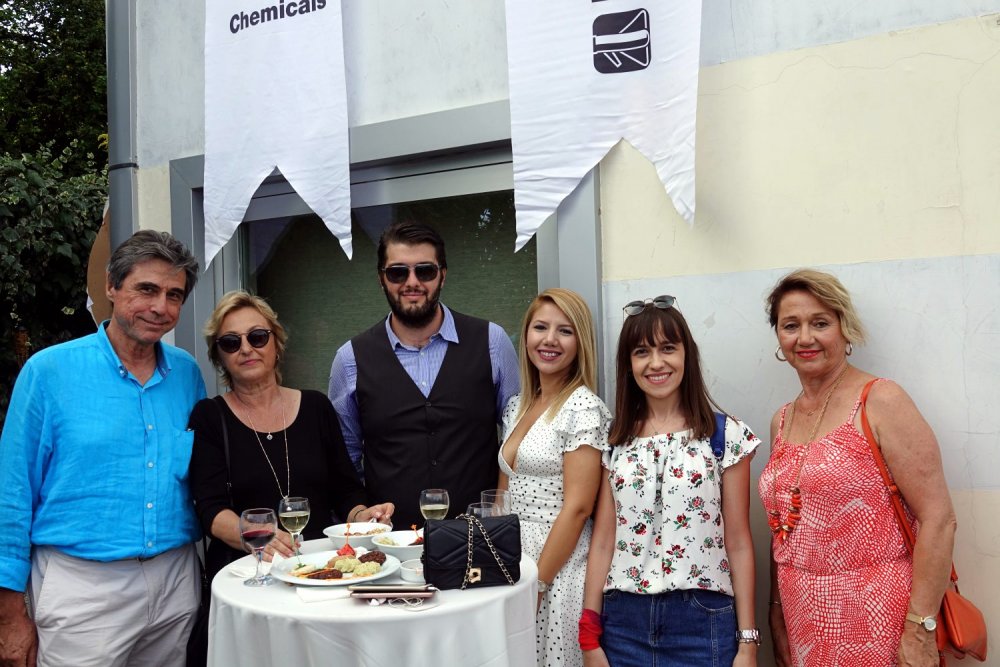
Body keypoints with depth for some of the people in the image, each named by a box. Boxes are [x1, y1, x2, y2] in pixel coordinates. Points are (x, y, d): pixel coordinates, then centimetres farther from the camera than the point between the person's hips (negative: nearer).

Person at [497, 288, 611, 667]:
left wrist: (536, 584, -15)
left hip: (559, 571, -7)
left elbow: (577, 508, -17)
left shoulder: (584, 408, -13)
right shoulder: (517, 406, 9)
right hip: (513, 565, 7)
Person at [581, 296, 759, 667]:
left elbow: (738, 544, -2)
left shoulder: (726, 436, -3)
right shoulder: (615, 441, 4)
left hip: (702, 622, -2)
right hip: (624, 621, 2)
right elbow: (603, 540, 3)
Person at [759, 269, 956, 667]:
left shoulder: (880, 402, -10)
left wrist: (919, 632, -18)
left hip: (874, 622, -5)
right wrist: (776, 611, 10)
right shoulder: (782, 421, 7)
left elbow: (938, 519, -15)